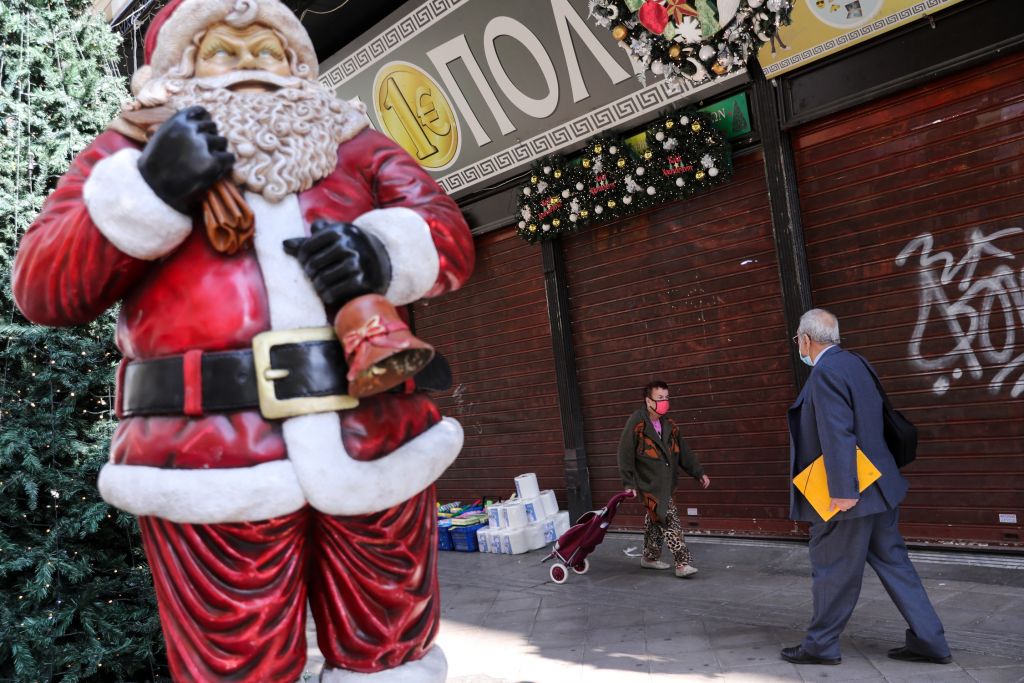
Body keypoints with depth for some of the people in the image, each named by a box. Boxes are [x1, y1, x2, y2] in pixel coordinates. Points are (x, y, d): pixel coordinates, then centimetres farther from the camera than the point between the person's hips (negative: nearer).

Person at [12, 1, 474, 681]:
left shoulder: (352, 143, 18)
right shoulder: (133, 150, 14)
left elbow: (447, 232, 9)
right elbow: (44, 286, 5)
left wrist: (382, 253, -13)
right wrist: (149, 188, -11)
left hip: (378, 441, 2)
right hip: (212, 457, -1)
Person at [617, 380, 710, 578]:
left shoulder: (668, 425, 7)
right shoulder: (637, 423, -15)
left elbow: (683, 451, 12)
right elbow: (625, 454, -13)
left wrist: (699, 473, 8)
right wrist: (629, 483, -14)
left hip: (664, 484, 7)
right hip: (648, 484, -7)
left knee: (655, 521, 18)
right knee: (670, 521, -10)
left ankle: (650, 557, 32)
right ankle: (683, 563, -7)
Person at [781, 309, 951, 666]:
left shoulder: (826, 372, -19)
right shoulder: (855, 363, 10)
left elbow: (837, 433, -26)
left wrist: (842, 490, -26)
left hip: (850, 490, -10)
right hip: (877, 485, 10)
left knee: (832, 569, 4)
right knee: (892, 562, 17)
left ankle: (820, 645, 18)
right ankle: (928, 641, 22)